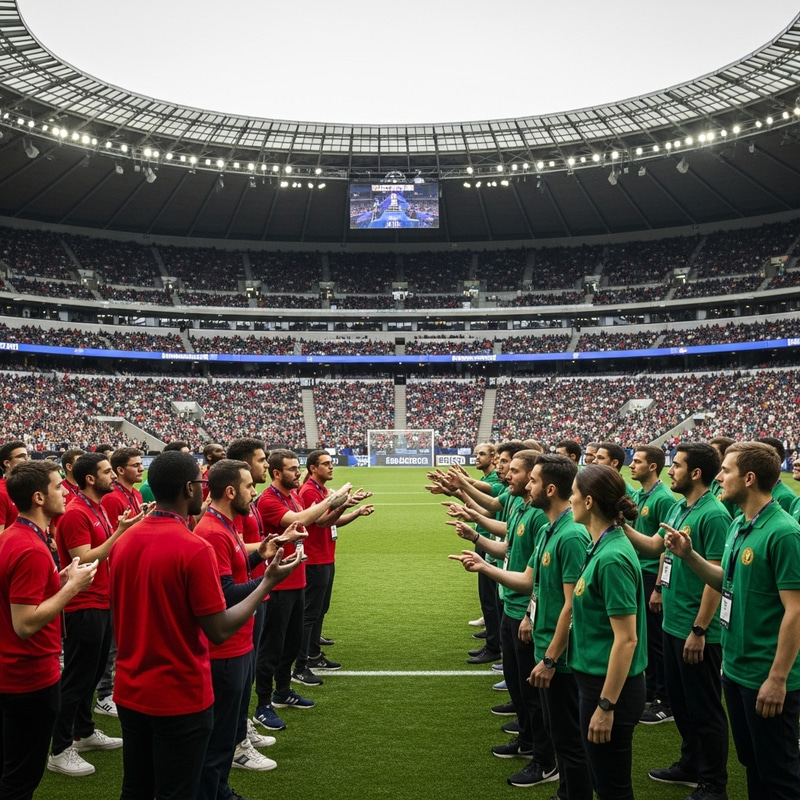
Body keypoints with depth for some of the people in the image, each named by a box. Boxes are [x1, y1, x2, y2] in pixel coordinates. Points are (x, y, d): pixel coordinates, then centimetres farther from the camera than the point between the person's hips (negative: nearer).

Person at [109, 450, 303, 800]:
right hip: (180, 697, -7)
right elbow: (220, 631, -18)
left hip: (129, 692, 7)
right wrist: (269, 582, -9)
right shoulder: (195, 549, -22)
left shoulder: (124, 542, 0)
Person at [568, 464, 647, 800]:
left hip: (611, 686, -9)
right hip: (596, 679, 9)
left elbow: (626, 639, -23)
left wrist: (606, 706, -21)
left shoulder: (612, 558, -23)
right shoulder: (603, 547, 5)